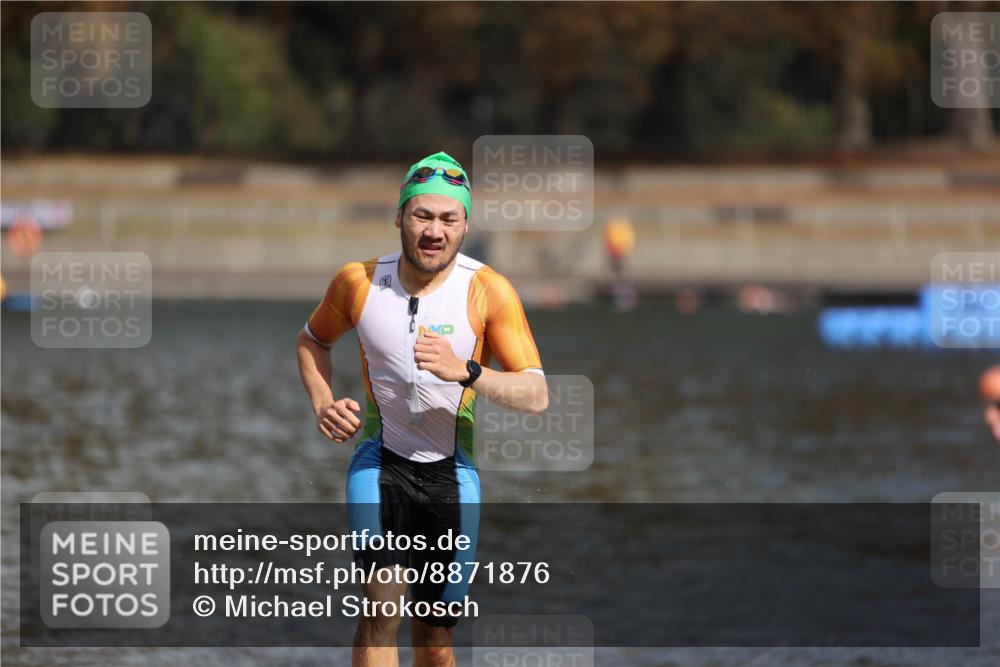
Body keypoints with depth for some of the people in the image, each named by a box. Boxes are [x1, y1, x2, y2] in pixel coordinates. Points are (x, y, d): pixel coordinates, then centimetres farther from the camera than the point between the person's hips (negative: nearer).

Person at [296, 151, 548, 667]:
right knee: (382, 603, -24)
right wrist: (323, 403, -2)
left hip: (453, 470, 0)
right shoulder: (358, 282, -6)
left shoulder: (489, 291, -12)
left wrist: (466, 372, -32)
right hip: (381, 457, 0)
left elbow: (536, 396, -16)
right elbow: (312, 340, 16)